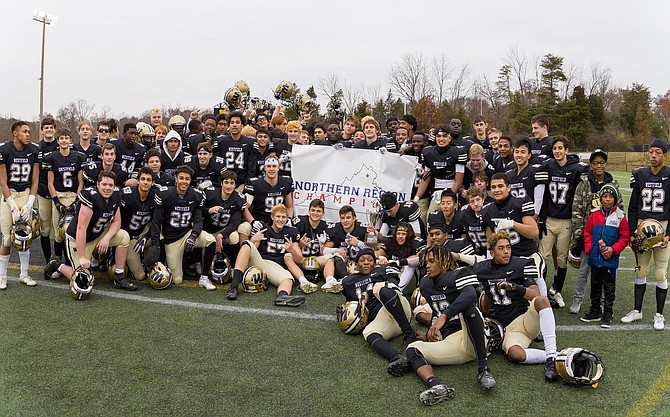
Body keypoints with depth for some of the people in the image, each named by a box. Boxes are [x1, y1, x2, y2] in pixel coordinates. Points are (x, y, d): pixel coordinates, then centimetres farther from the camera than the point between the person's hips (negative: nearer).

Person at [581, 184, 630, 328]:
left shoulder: (620, 217, -4)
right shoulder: (594, 215, 1)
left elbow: (624, 238, -2)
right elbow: (587, 234, 8)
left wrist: (613, 249, -14)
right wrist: (589, 249, -4)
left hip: (610, 259, -3)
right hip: (595, 258, 3)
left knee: (609, 288, 6)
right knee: (595, 286, 14)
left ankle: (607, 315, 15)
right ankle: (594, 311, 27)